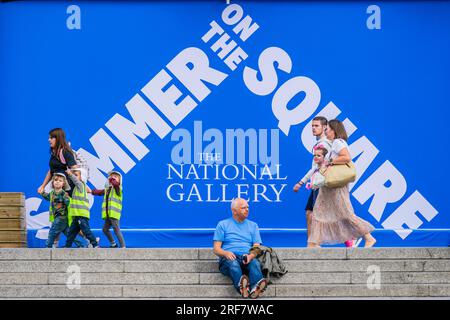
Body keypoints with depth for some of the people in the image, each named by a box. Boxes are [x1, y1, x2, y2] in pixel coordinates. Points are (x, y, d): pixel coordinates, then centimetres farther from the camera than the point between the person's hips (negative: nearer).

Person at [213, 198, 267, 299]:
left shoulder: (253, 225, 24)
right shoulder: (223, 224, 17)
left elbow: (257, 248, 12)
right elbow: (216, 249, 9)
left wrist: (251, 256, -12)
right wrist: (226, 253, -15)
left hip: (247, 259, 1)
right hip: (228, 259, -1)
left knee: (255, 263, -34)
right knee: (233, 263, -38)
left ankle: (255, 288, -64)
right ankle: (241, 287, -66)